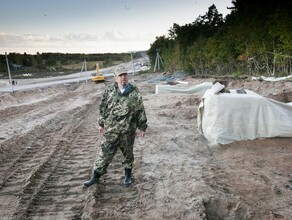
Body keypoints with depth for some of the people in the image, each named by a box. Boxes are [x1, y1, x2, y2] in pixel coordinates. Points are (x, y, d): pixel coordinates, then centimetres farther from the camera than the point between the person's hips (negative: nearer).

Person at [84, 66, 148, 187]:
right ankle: (96, 176, 21)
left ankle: (128, 175, 35)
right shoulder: (109, 90, 0)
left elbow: (141, 111, 0)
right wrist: (101, 123, 9)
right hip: (110, 130, 1)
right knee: (105, 152, 6)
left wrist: (141, 127, 1)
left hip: (128, 131, 0)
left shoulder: (135, 92, -4)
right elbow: (103, 108, 8)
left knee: (128, 153, 15)